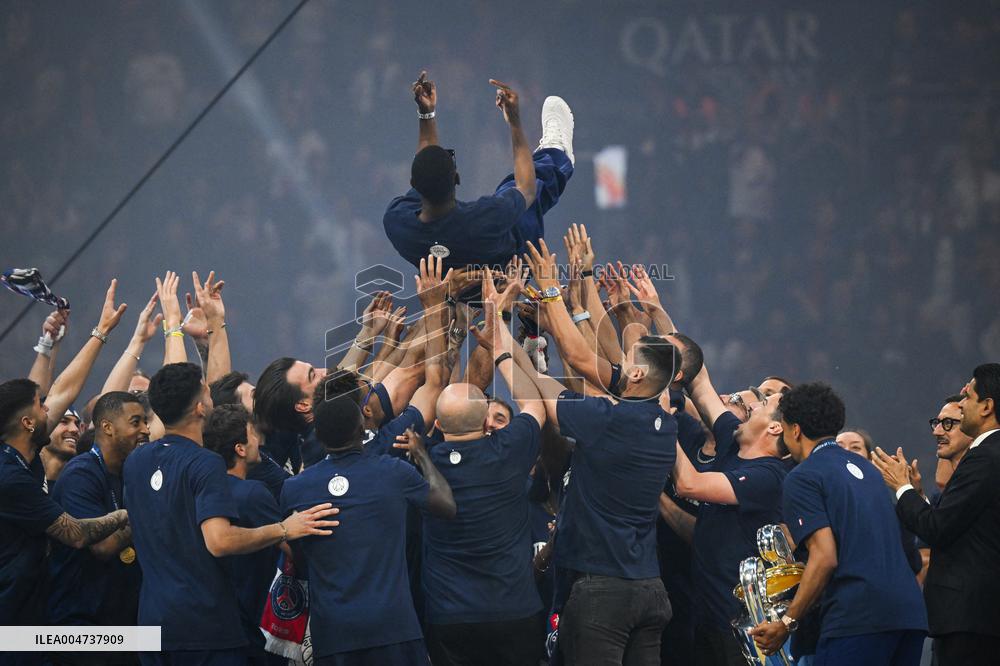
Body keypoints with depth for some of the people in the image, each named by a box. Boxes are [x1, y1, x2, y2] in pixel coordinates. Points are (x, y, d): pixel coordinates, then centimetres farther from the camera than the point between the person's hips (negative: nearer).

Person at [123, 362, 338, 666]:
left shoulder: (136, 461, 10)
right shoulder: (205, 465, -15)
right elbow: (219, 541, -26)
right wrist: (284, 530, -16)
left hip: (153, 617, 7)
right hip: (204, 623, -7)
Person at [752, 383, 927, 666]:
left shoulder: (803, 477, -1)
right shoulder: (865, 467, 24)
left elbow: (825, 557, -12)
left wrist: (786, 624, -8)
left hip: (857, 618, -8)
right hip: (910, 611, 8)